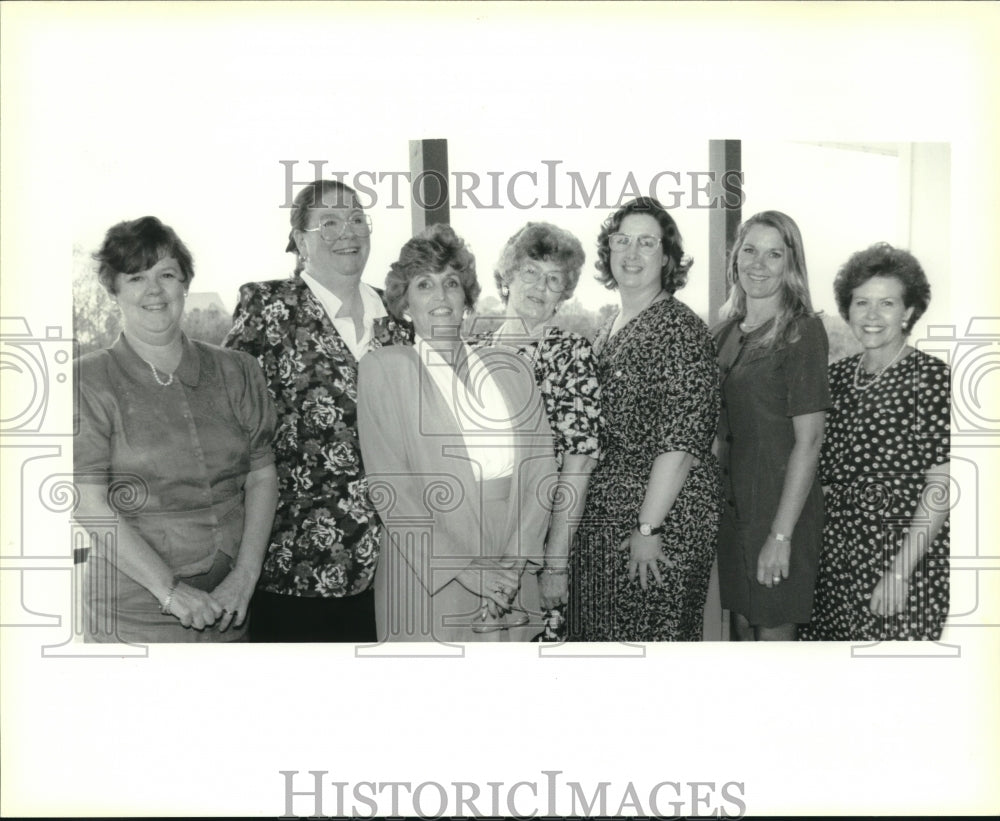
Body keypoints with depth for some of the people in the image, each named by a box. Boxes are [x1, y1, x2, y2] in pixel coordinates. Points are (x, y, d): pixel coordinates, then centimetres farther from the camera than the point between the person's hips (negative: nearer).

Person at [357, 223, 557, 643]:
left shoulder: (509, 368, 8)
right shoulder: (384, 367, -2)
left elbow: (541, 466, 2)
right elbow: (389, 488, -9)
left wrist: (513, 562, -10)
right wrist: (465, 570, -14)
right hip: (425, 586, -3)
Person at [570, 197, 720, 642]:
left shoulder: (680, 329, -13)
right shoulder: (609, 327, 12)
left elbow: (681, 442, -18)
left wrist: (648, 529, -20)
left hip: (663, 519, -8)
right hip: (602, 517, 8)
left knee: (655, 635, 2)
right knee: (600, 633, 14)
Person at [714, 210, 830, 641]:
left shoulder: (802, 331, -12)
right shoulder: (729, 330, 8)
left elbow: (809, 440, -16)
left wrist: (781, 535, -19)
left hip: (780, 505, -6)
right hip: (731, 502, 6)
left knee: (773, 630, 5)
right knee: (740, 623, 16)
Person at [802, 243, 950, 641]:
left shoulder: (931, 378, -9)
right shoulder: (837, 376, 7)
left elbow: (940, 488, -13)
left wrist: (900, 573, -16)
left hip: (902, 553, -5)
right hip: (835, 555, 5)